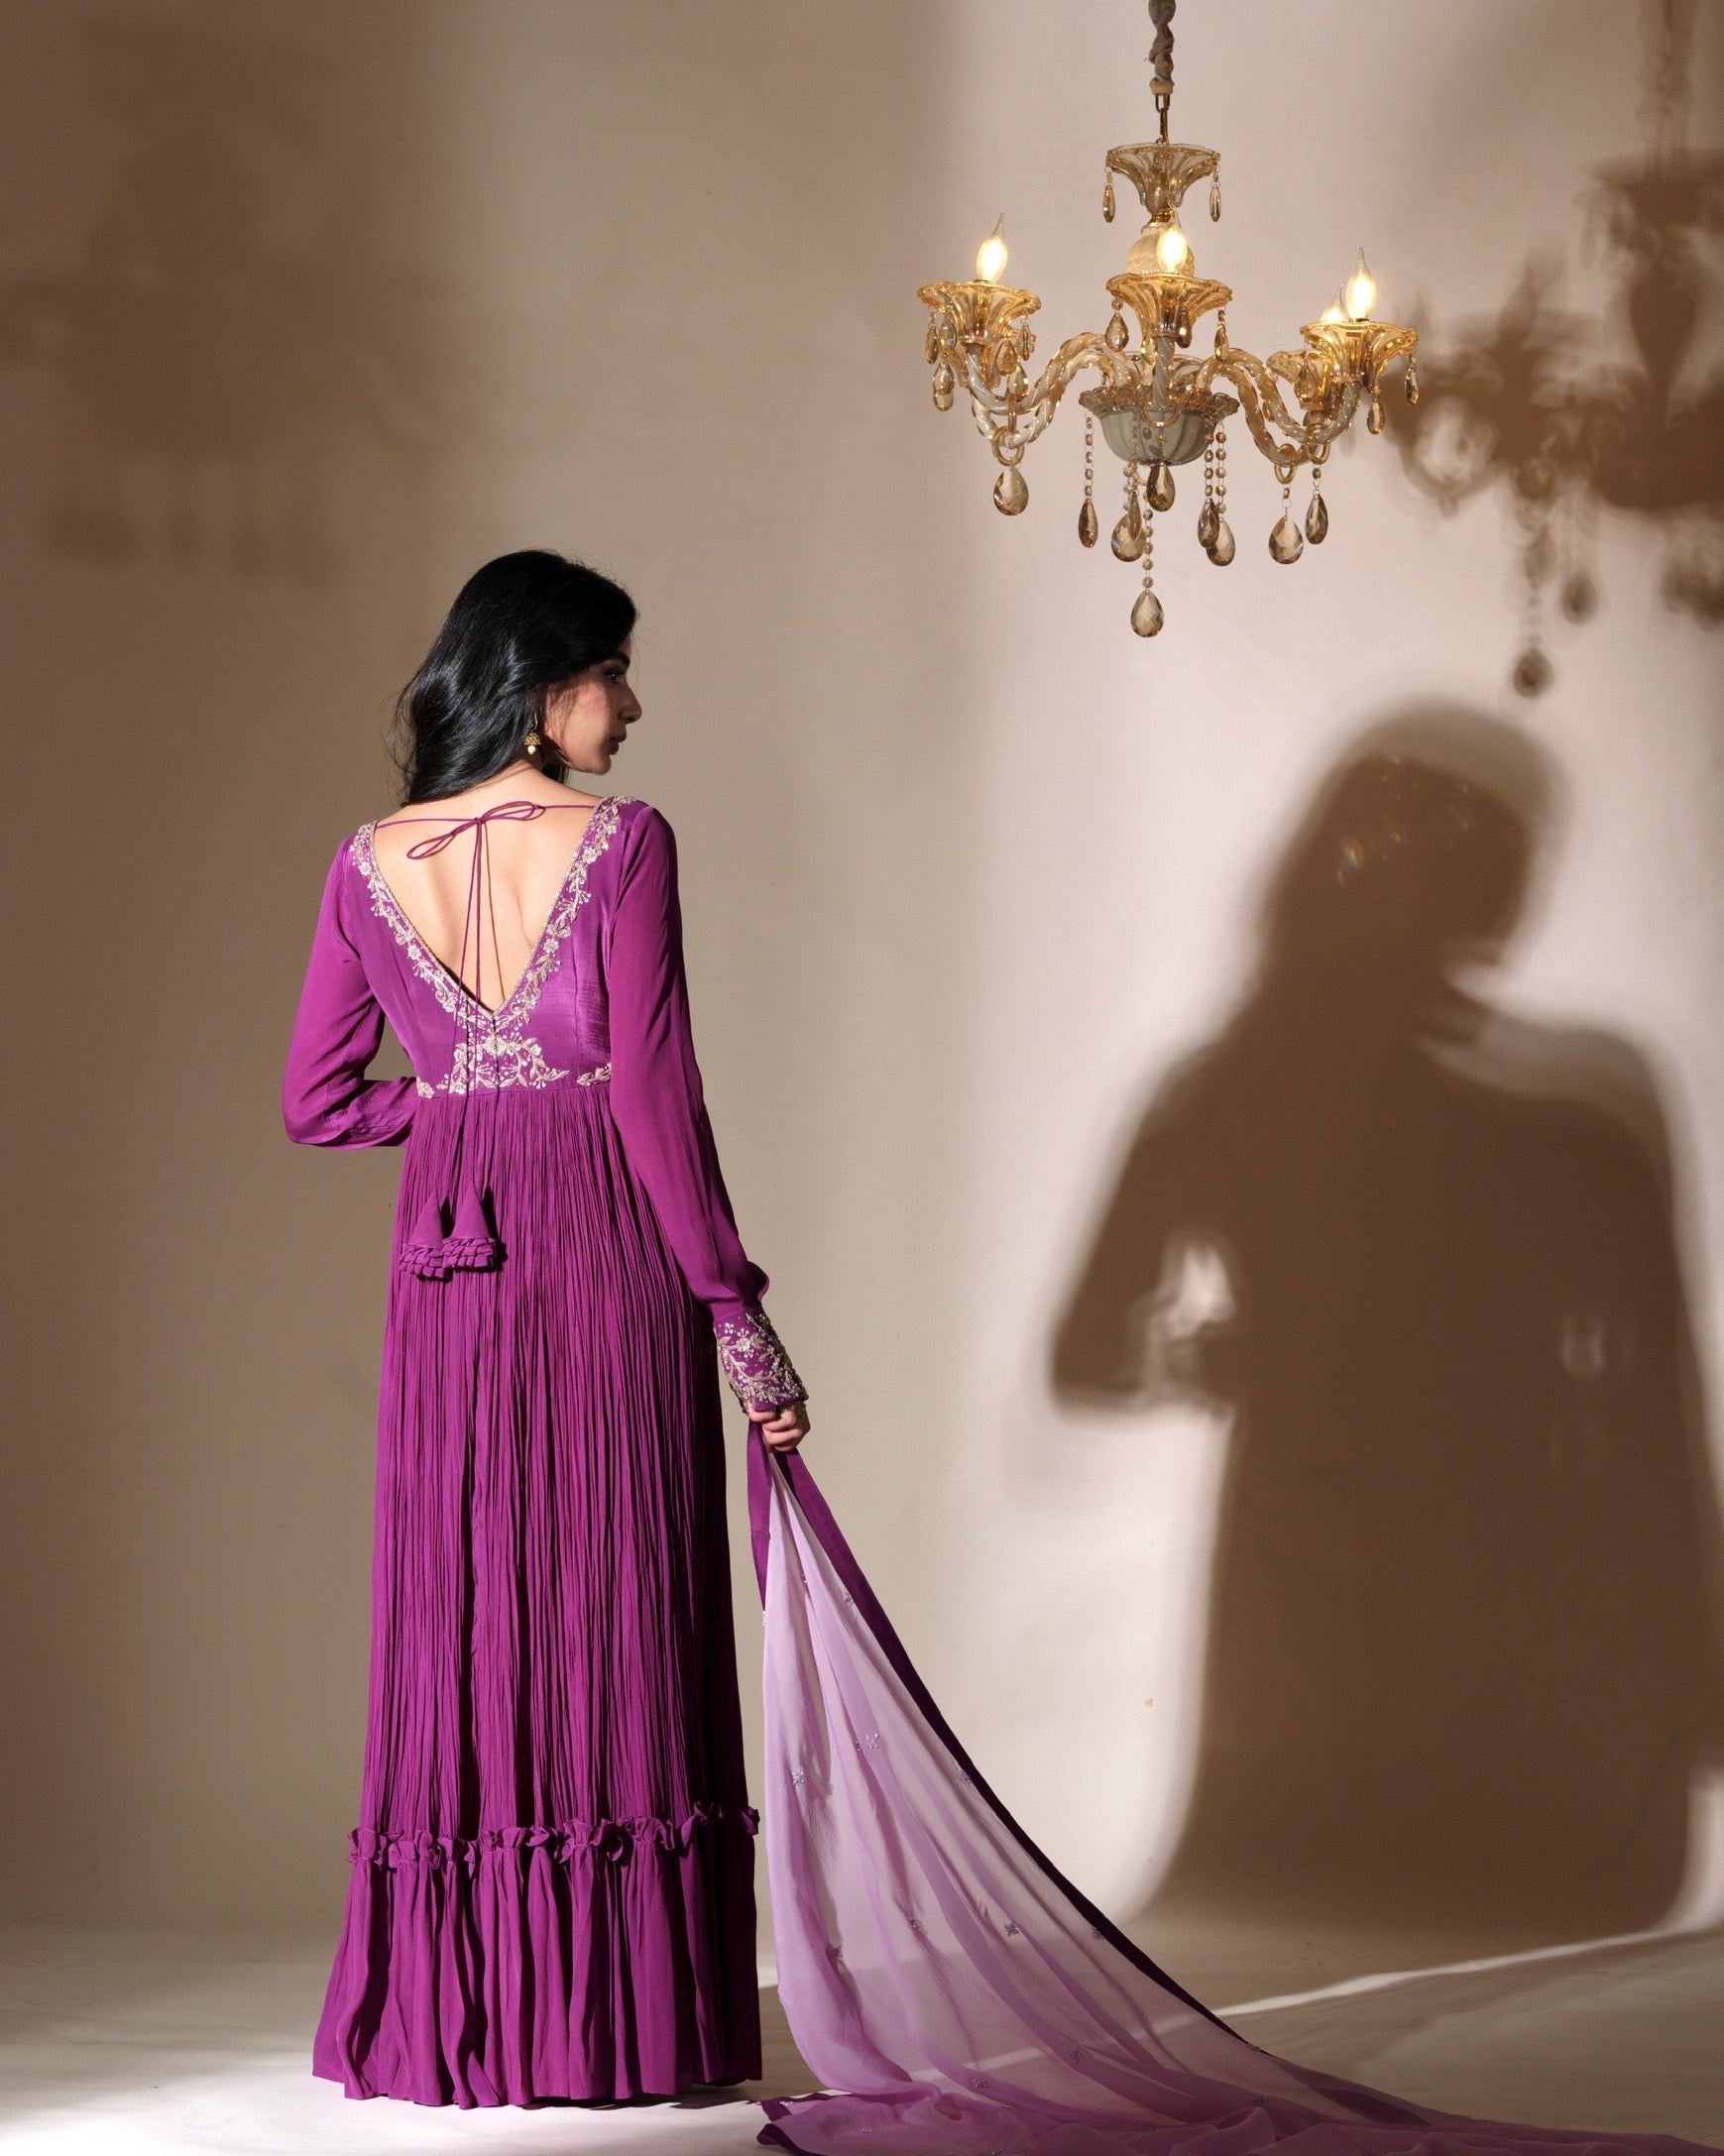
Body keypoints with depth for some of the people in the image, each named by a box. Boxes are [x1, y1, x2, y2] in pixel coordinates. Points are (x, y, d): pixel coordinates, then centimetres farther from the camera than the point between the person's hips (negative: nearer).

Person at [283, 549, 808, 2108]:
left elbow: (319, 1102, 9)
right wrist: (737, 1310, -7)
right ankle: (623, 2018, 3)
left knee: (457, 1608, 10)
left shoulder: (369, 866, 6)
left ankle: (450, 2016, 12)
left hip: (448, 1266, 4)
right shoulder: (620, 844, -9)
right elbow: (654, 1093, -12)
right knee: (618, 1615, 2)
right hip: (609, 1253, -4)